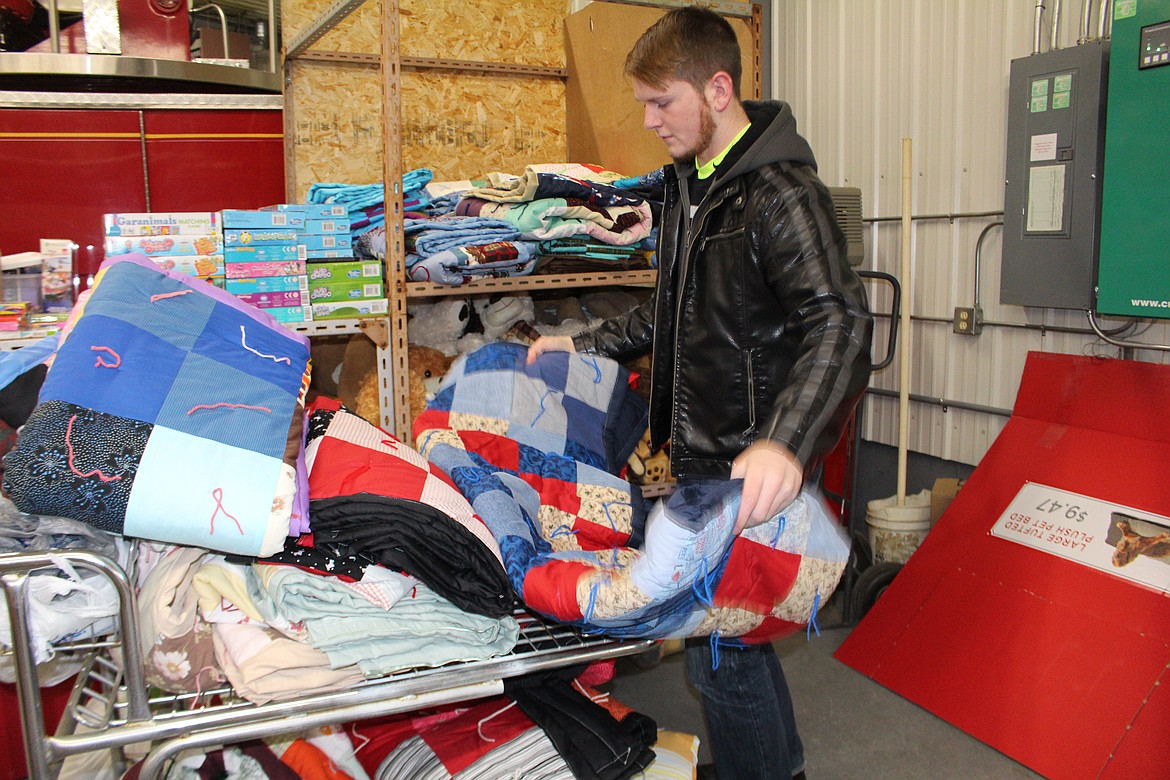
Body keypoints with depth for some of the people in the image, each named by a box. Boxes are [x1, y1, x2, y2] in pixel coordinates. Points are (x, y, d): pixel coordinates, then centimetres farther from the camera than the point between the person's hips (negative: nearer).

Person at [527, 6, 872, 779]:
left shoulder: (782, 193, -17)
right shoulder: (689, 182, 13)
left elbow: (842, 324, -30)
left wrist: (783, 441, -46)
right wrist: (583, 345, 20)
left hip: (751, 470, -9)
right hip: (699, 454, 9)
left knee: (719, 650, -1)